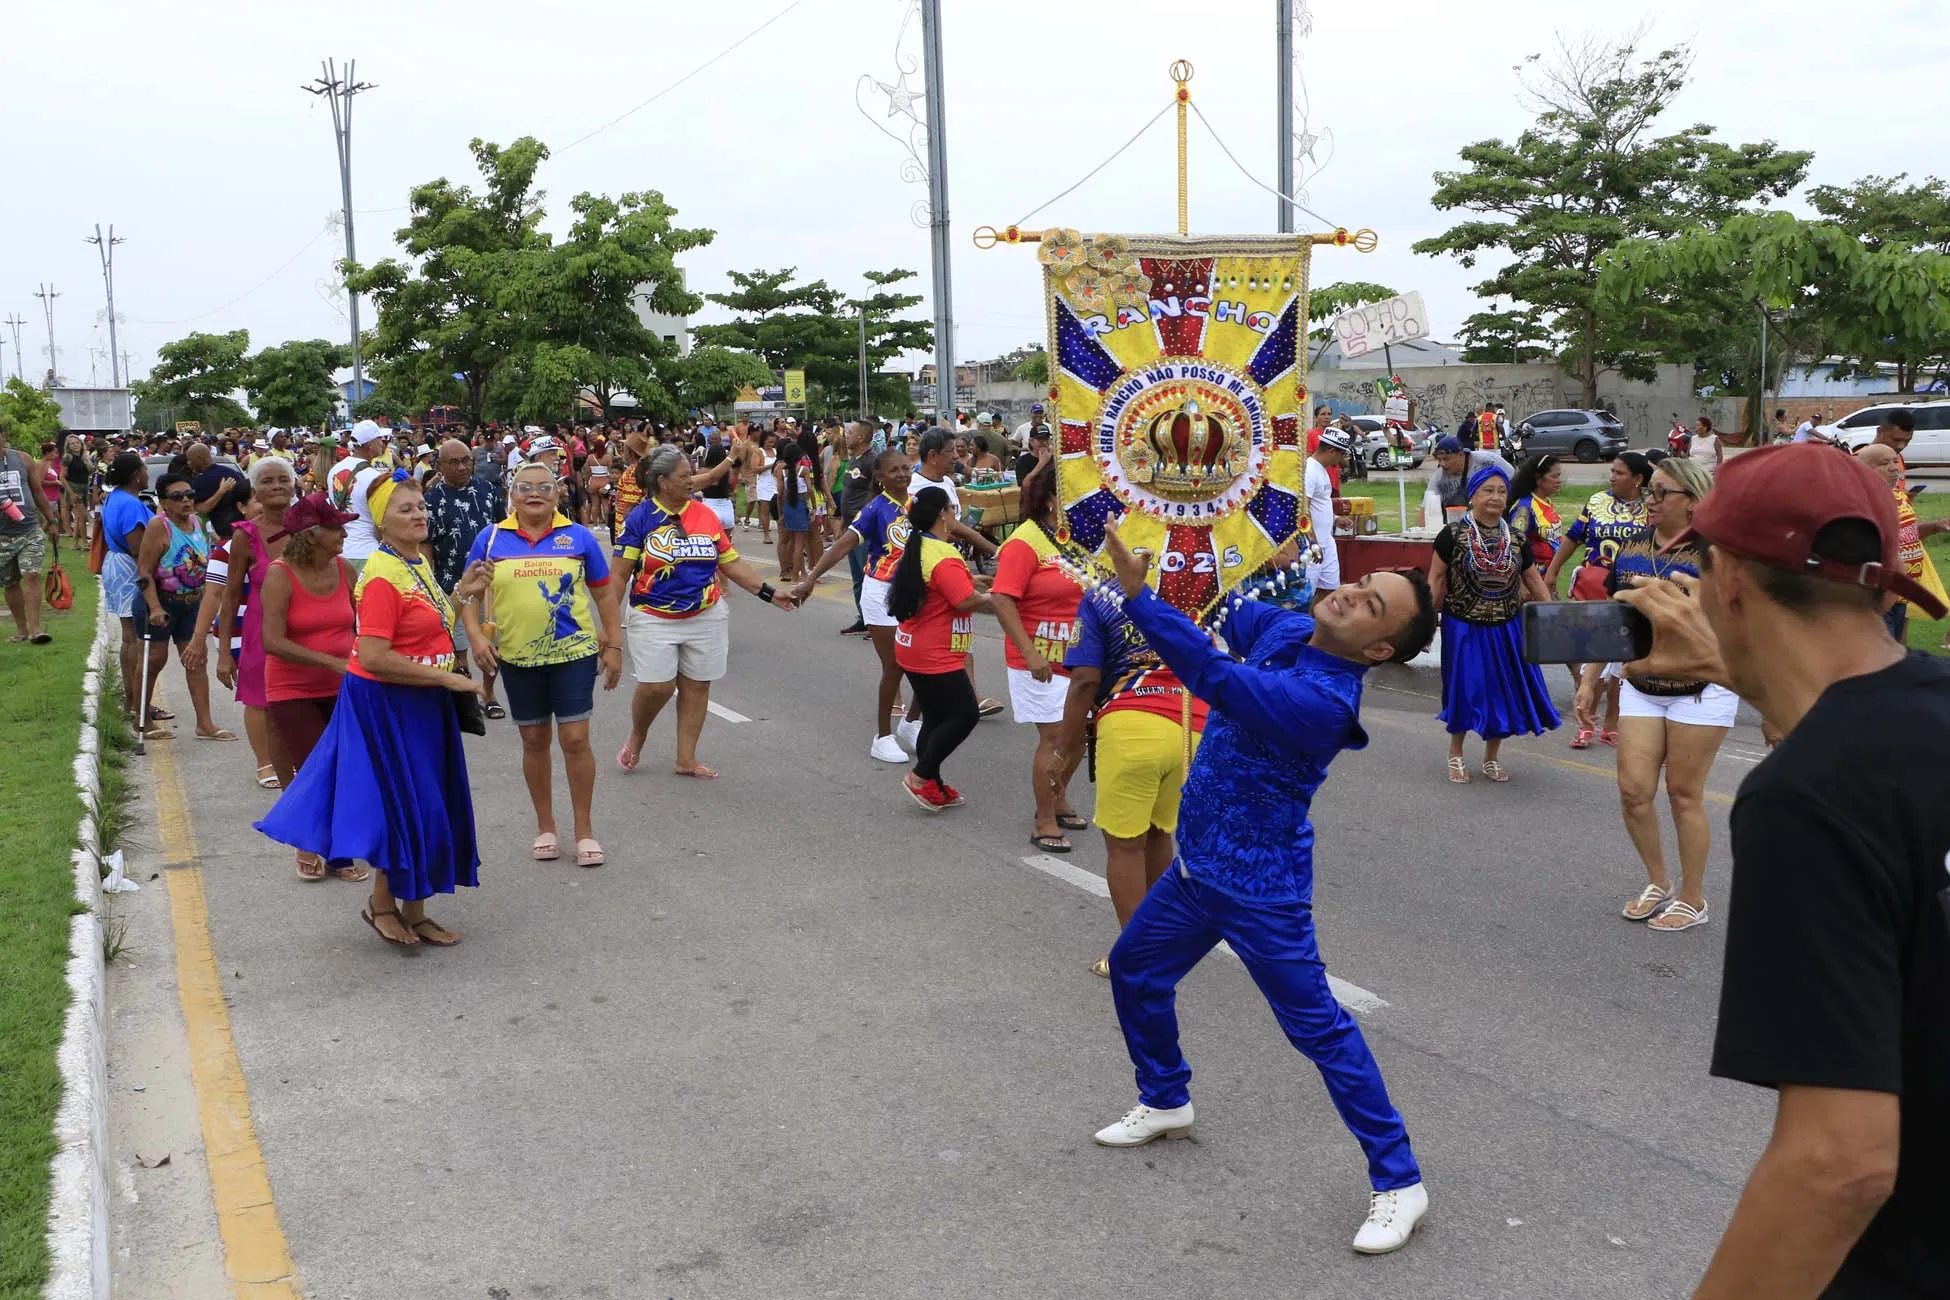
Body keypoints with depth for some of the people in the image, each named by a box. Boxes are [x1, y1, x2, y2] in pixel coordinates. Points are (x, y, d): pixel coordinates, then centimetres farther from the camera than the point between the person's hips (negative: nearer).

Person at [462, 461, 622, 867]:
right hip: (518, 656, 2)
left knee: (575, 739, -3)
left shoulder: (578, 537, -1)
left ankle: (584, 830, 11)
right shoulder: (491, 539, 1)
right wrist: (476, 636, -9)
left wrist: (614, 645, 2)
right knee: (534, 741, 12)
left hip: (574, 651, -1)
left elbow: (604, 593, 5)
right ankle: (545, 826, 27)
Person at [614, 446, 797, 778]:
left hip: (705, 617, 3)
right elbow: (620, 574, -5)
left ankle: (686, 759, 17)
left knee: (697, 686, 6)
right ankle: (636, 737, 23)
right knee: (656, 686, -8)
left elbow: (731, 563, 7)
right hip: (654, 620, -3)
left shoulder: (706, 514, 3)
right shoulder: (640, 519, -6)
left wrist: (769, 593, 1)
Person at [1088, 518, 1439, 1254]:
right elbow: (1234, 616, 20)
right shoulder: (1286, 629, -5)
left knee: (1318, 1027, -4)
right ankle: (1165, 1103, 44)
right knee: (1134, 971, 21)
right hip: (1195, 866, 9)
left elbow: (1216, 677, -41)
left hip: (1258, 886, -9)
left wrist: (1137, 594, -43)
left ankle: (1398, 1183, 11)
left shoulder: (1323, 701, -31)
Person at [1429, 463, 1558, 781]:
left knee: (1503, 691, 8)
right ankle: (1456, 755, 24)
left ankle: (1491, 757, 25)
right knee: (1465, 689, 5)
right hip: (1464, 628, -4)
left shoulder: (1516, 539, 5)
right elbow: (1436, 580, -4)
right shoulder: (1452, 536, -7)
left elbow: (1533, 581, 11)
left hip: (1506, 629, 4)